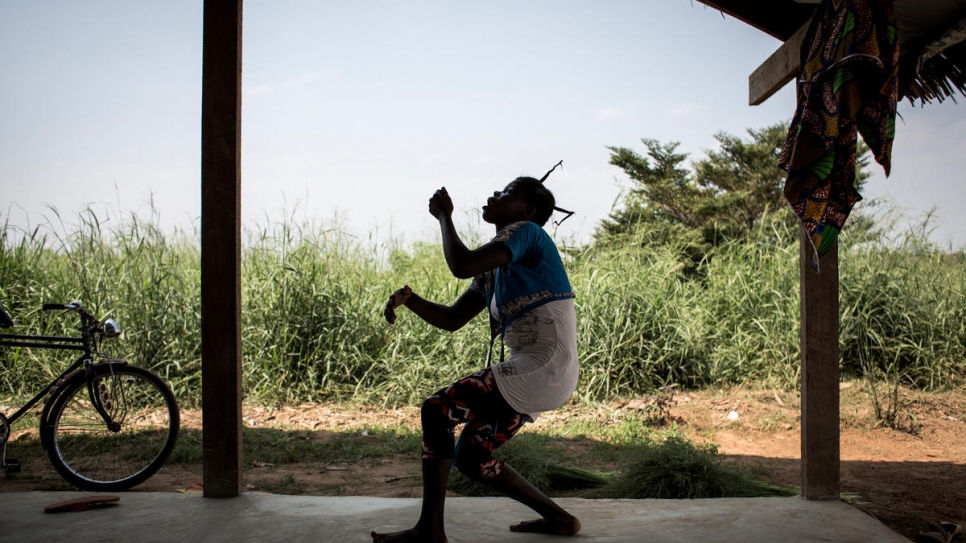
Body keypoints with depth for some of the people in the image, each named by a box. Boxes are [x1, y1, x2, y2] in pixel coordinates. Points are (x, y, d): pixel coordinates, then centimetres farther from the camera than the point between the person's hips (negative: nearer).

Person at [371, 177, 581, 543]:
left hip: (543, 368, -10)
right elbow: (451, 319, 18)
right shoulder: (496, 269, 20)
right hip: (534, 375, 10)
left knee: (437, 410, -11)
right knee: (470, 460, 14)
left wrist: (444, 217, -7)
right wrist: (407, 297, 2)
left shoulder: (525, 232, -8)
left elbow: (462, 265, -23)